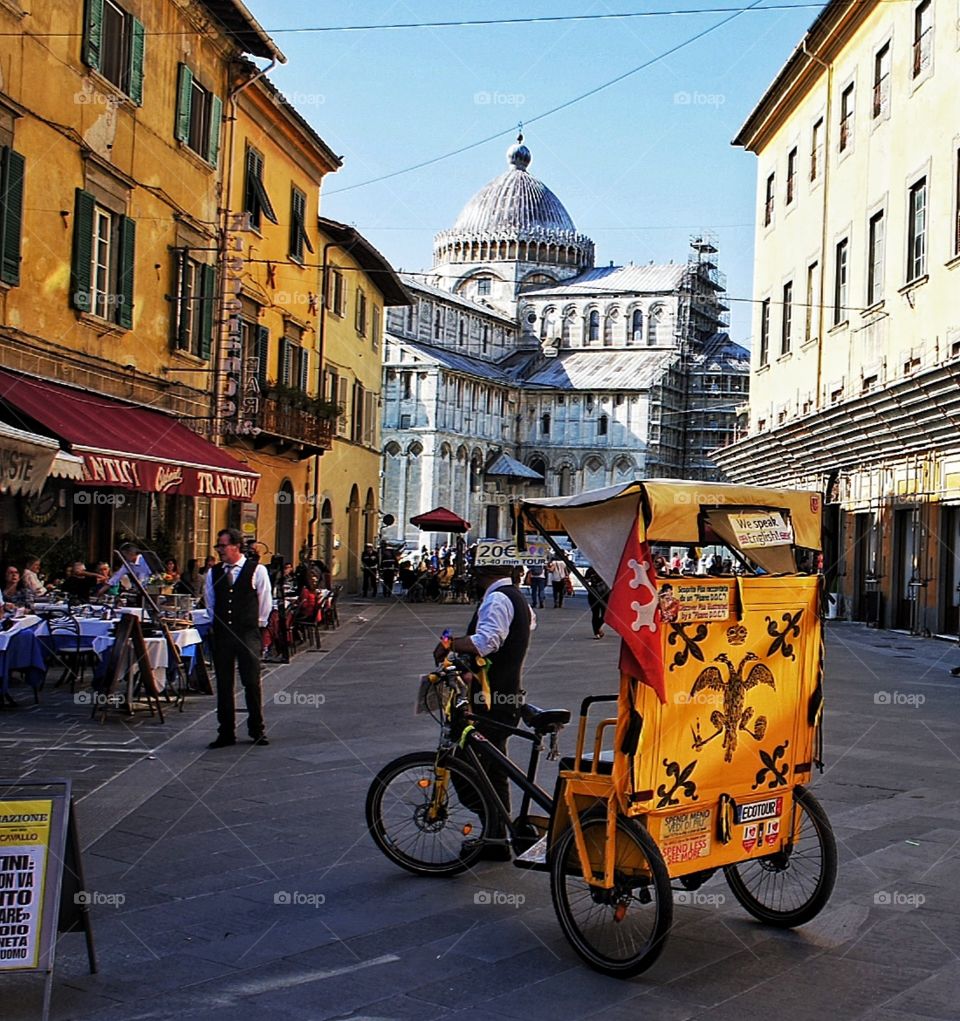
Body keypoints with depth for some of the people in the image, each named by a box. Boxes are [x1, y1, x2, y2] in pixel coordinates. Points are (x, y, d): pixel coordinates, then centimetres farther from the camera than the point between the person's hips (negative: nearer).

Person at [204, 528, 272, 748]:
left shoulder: (257, 570, -2)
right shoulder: (213, 573, 9)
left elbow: (265, 602, 3)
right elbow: (209, 604, 18)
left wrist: (257, 624, 5)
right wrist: (212, 626, 12)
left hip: (248, 633, -4)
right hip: (221, 633, 4)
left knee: (252, 682, -2)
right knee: (223, 683, 6)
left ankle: (257, 729, 10)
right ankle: (226, 732, 13)